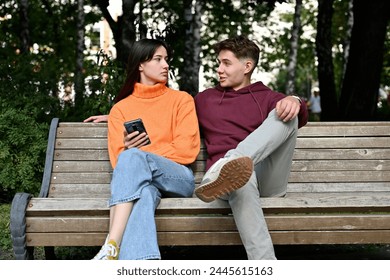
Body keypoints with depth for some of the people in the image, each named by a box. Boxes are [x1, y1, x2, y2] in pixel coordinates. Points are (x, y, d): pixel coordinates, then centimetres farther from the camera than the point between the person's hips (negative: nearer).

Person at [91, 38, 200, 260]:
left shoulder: (181, 100, 15)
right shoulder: (120, 108, 19)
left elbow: (186, 150, 2)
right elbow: (117, 158, 10)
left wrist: (135, 151, -1)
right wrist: (128, 148, -15)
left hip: (178, 178, -1)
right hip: (138, 179, 1)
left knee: (133, 158, -35)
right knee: (145, 192, -40)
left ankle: (112, 247, -50)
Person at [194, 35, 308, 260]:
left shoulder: (267, 97, 22)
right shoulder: (205, 99, 28)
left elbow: (300, 118, 1)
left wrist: (295, 102, -23)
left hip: (269, 178, 1)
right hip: (227, 173, -1)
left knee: (286, 113, -22)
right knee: (241, 178, -40)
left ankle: (228, 166, -48)